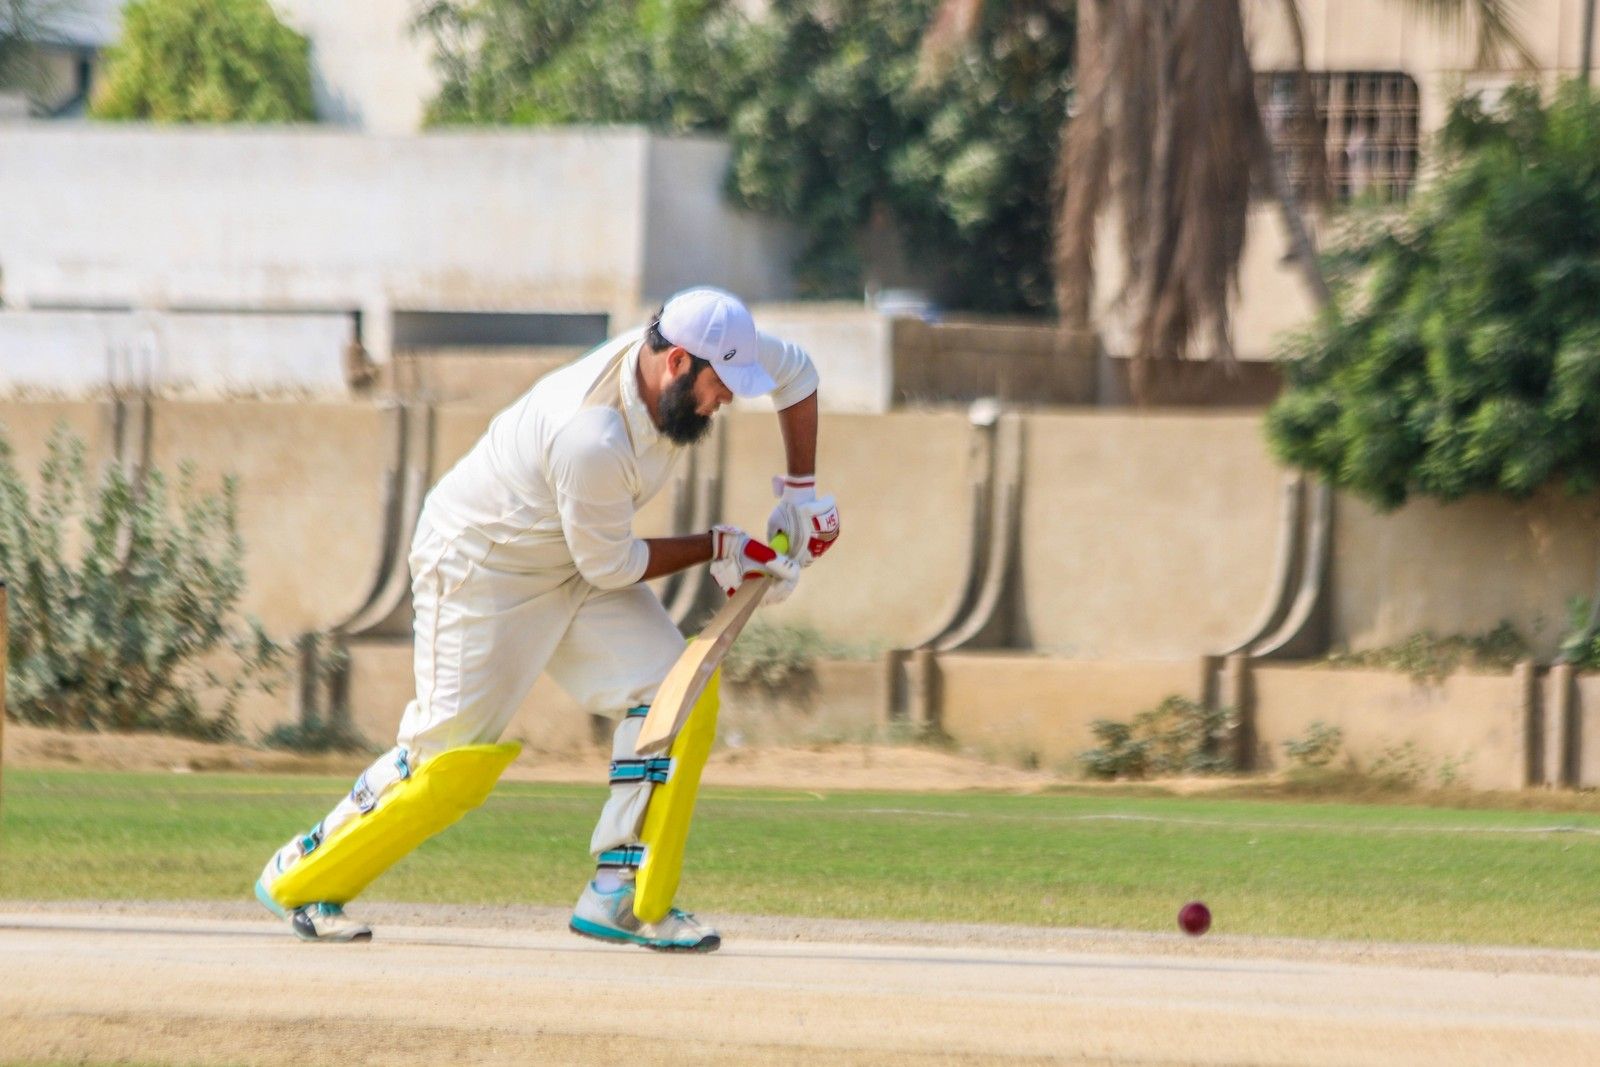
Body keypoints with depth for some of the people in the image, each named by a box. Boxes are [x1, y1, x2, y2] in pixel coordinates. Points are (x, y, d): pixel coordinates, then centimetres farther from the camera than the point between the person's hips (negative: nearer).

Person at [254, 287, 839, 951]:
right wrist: (718, 550, -13)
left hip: (571, 568, 8)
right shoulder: (591, 436, -38)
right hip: (478, 566, -8)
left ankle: (618, 895, -6)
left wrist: (799, 494, 3)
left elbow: (796, 372, 6)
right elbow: (611, 566, -23)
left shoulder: (695, 352, -15)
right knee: (445, 752, -8)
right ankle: (298, 874, 11)